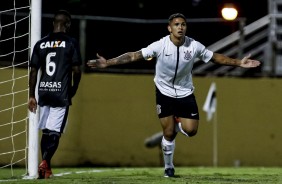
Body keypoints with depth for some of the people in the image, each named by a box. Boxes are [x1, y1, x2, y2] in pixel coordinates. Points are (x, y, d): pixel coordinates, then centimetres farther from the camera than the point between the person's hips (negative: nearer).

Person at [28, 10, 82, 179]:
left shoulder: (41, 44, 8)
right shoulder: (71, 43, -3)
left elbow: (33, 71, 7)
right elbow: (77, 70, -6)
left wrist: (32, 96, 11)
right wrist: (73, 91, 8)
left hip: (43, 93, 4)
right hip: (61, 95, -4)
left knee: (46, 131, 15)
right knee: (55, 132, -4)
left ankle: (46, 170, 17)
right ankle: (44, 163, -23)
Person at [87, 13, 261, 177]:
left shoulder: (194, 46, -14)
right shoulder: (161, 45, -21)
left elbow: (216, 57, 0)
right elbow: (134, 55, -23)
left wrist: (238, 62, -4)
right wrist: (108, 62, -31)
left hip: (186, 93, 2)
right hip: (165, 93, -2)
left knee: (191, 130, -9)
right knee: (169, 134, -1)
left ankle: (176, 125, 27)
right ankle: (169, 167, 22)